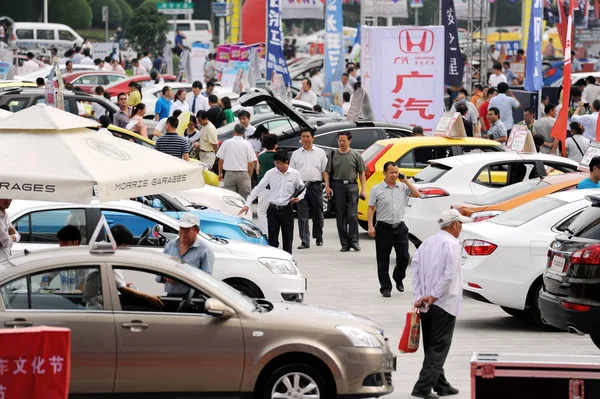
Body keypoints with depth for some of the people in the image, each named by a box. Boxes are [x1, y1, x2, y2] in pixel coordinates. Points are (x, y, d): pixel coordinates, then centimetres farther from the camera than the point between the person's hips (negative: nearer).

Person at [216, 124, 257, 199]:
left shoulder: (226, 143, 1)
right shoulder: (247, 144, -1)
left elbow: (221, 160, 5)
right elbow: (251, 163, -2)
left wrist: (220, 173, 17)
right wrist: (249, 176, 11)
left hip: (229, 174, 0)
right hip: (243, 174, 0)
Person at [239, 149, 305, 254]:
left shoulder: (295, 174, -2)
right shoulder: (270, 173, -2)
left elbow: (301, 189, 12)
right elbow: (258, 188, 0)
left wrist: (298, 198, -10)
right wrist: (247, 204, -7)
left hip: (287, 209, 0)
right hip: (273, 209, 0)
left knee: (287, 239, 7)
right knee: (272, 240, -2)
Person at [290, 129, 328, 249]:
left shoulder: (320, 153, 10)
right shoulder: (296, 154, 13)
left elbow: (324, 171, 6)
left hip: (315, 186, -1)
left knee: (317, 214, 6)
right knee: (302, 215, -4)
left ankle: (318, 237, 26)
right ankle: (304, 241, -5)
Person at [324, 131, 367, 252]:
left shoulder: (356, 155, 7)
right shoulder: (333, 155, 10)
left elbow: (361, 173, 7)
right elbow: (327, 172, 10)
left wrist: (363, 189, -1)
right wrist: (327, 186, -4)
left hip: (352, 186, -2)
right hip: (338, 186, 2)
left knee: (353, 215, -9)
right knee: (340, 216, 2)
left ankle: (354, 241, -3)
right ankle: (344, 243, 7)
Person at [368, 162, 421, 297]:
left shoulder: (403, 187, 8)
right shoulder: (377, 189, 0)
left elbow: (417, 194, 0)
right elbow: (371, 209, 1)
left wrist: (406, 181, -2)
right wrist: (370, 226, -9)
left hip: (400, 227, 2)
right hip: (384, 228, -2)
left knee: (404, 257, 1)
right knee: (383, 261, 1)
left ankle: (398, 278, 28)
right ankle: (385, 288, 9)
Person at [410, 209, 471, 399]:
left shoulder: (427, 243, 12)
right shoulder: (451, 244, -10)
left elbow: (415, 268, 6)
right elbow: (449, 274, -20)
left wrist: (419, 297, 0)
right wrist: (434, 296, -14)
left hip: (425, 304, 7)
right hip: (444, 304, -7)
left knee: (432, 346, 15)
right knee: (438, 347, -5)